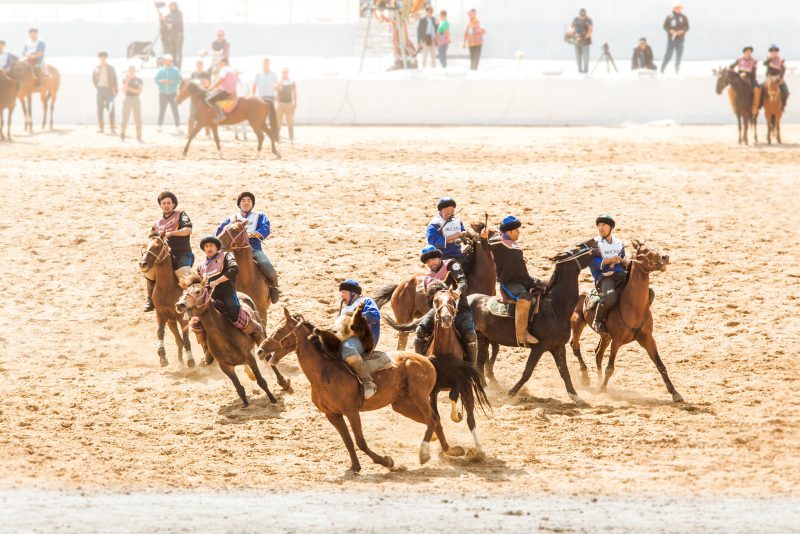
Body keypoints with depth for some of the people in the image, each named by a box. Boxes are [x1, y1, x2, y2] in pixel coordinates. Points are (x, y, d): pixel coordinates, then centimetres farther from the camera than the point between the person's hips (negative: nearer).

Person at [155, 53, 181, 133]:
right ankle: (159, 126, 9)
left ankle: (178, 126, 0)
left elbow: (179, 80, -4)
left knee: (175, 110, -3)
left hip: (173, 93, -2)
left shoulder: (175, 70, 1)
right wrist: (162, 81, -15)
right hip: (163, 93, 2)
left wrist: (172, 82, -20)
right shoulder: (160, 70, 6)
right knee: (162, 110, 4)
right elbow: (156, 80, 4)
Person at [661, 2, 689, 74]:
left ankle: (677, 70, 10)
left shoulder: (683, 17, 7)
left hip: (680, 39, 2)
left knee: (679, 55, 1)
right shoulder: (669, 17, 2)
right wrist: (670, 30, -13)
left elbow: (687, 27, 8)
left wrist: (682, 31, -11)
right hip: (671, 38, -2)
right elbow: (665, 26, 4)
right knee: (668, 54, -5)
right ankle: (662, 69, 5)